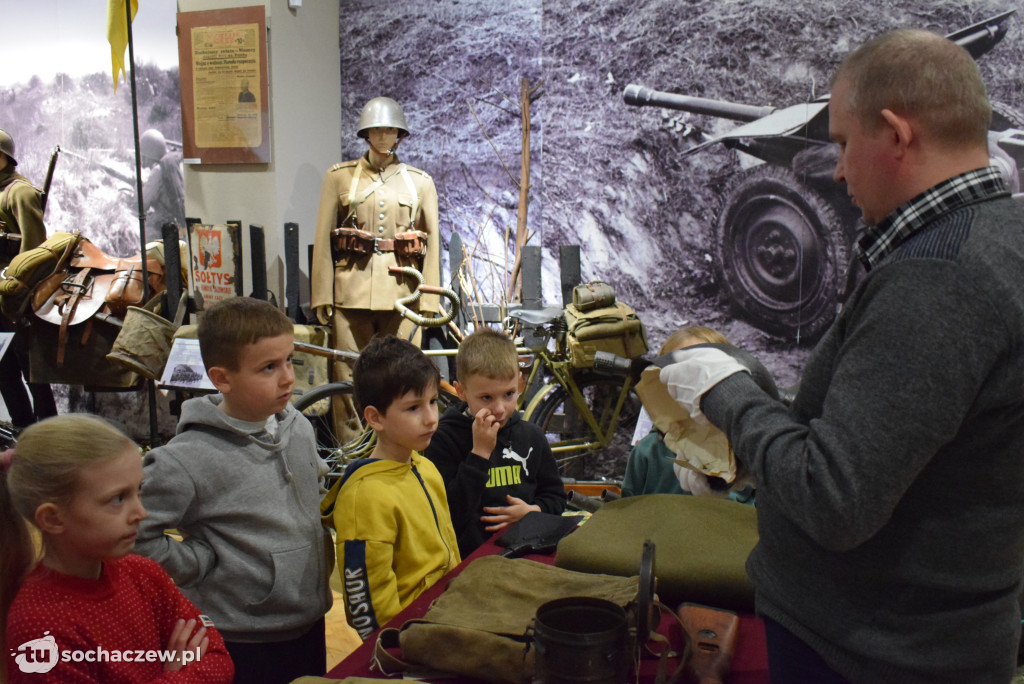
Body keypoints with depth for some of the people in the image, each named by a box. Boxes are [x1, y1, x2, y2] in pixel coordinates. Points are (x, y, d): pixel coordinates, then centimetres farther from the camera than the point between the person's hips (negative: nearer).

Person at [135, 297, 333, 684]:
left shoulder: (298, 428, 0)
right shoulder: (187, 460, -21)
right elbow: (135, 535, -20)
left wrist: (322, 545, 8)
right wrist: (207, 563, -15)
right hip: (242, 644, -6)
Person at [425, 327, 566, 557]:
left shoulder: (531, 435, 8)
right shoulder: (445, 440, -8)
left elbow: (555, 495, 20)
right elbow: (450, 516, -17)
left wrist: (533, 510, -3)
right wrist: (480, 453, -19)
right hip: (470, 558, -3)